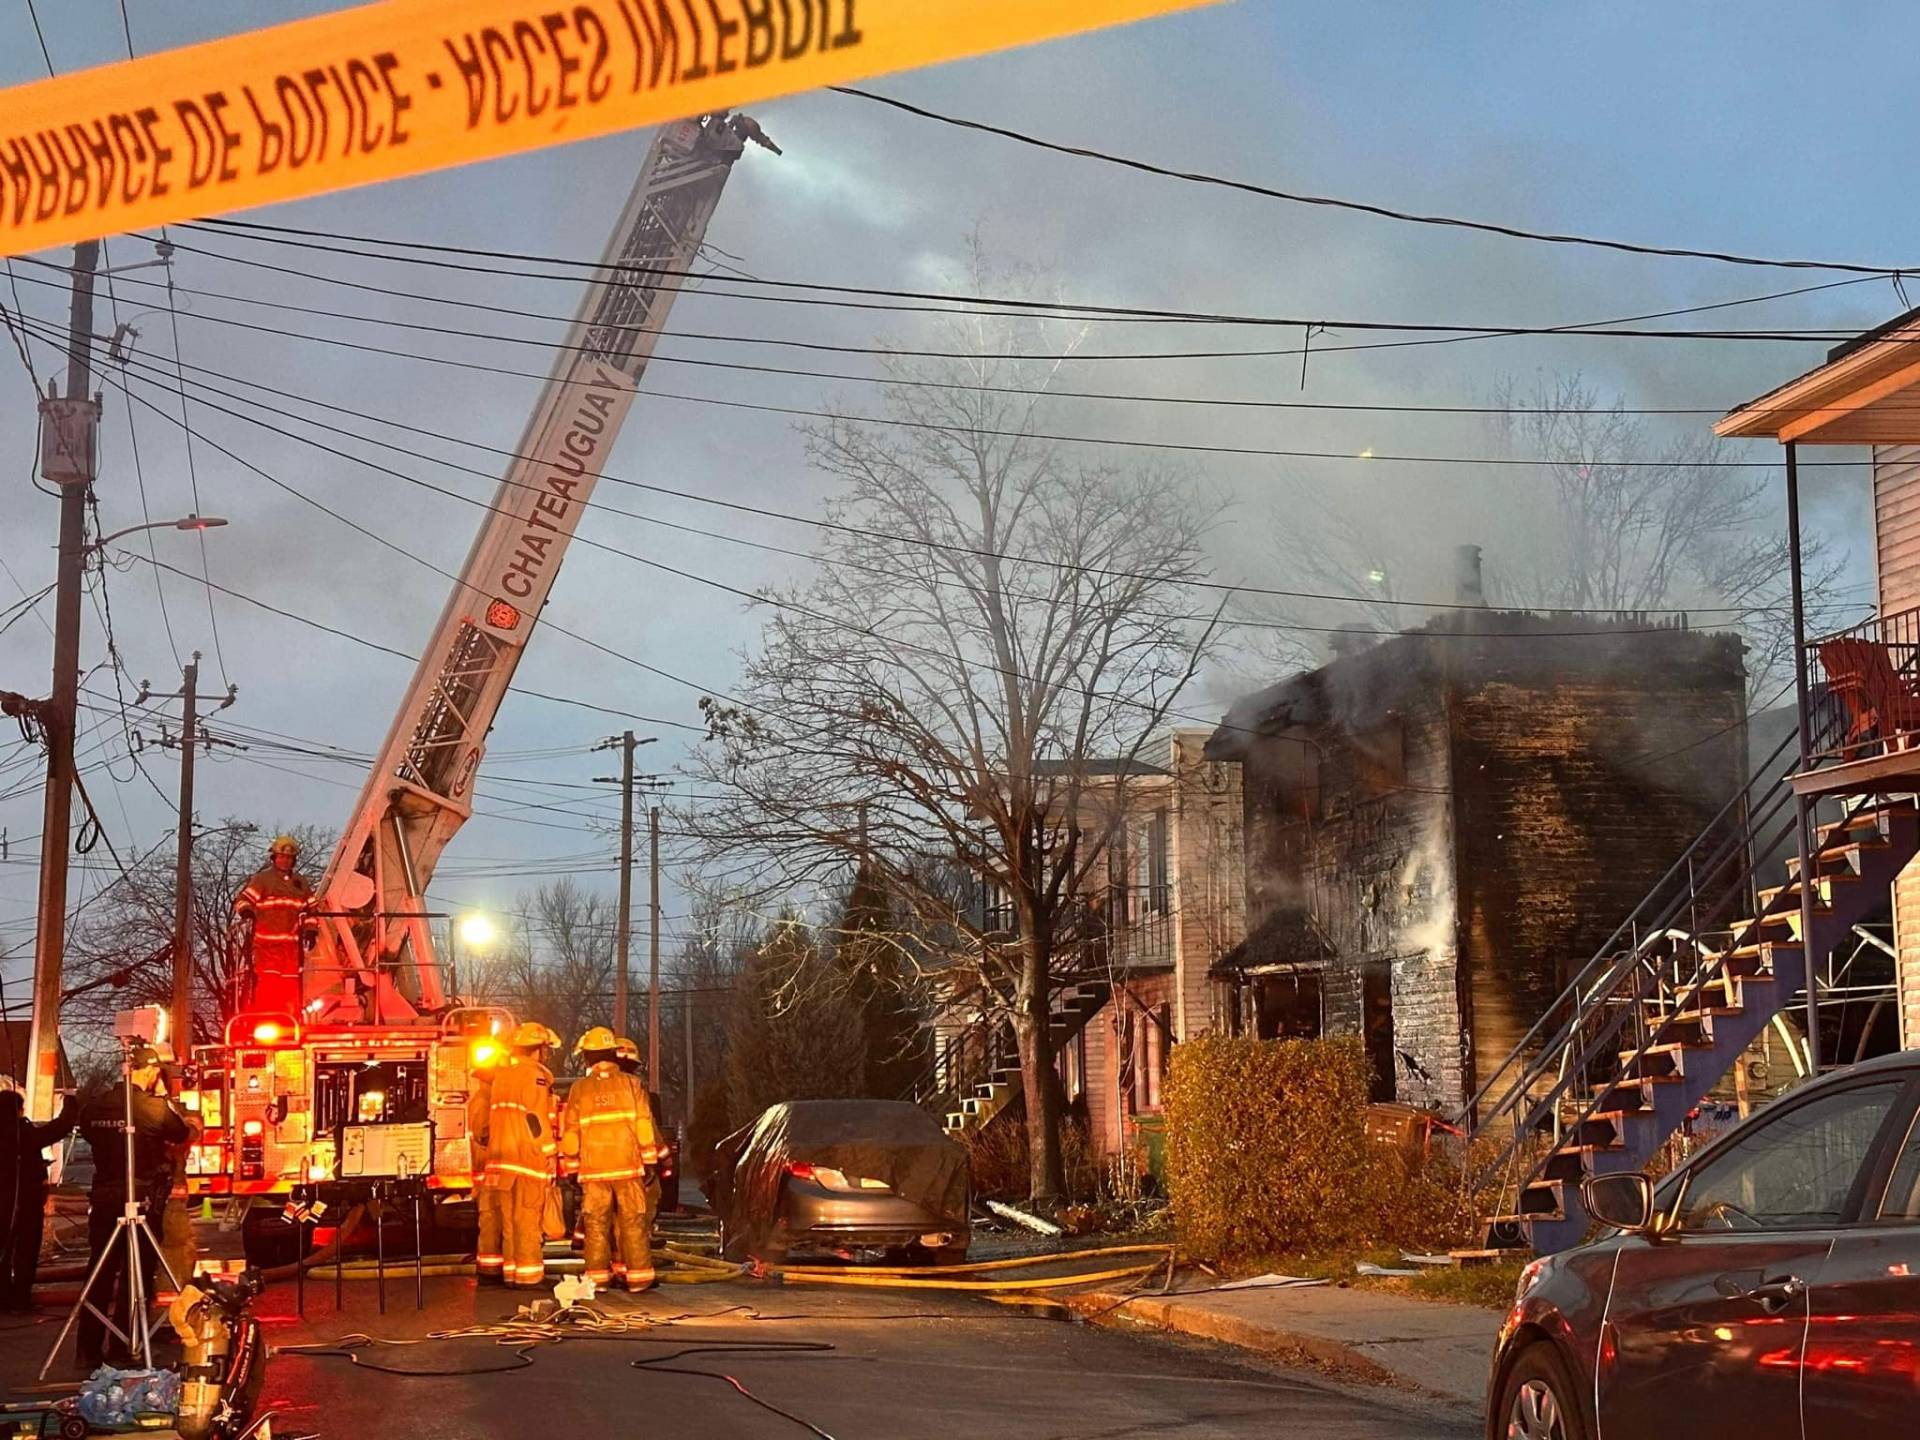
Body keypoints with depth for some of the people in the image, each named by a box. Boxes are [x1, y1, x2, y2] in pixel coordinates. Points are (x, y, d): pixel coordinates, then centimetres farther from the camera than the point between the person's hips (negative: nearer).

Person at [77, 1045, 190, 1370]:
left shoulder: (94, 1108, 2)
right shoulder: (155, 1108, -12)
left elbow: (90, 1134, 16)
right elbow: (181, 1135, 4)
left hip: (102, 1199, 5)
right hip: (142, 1201, -5)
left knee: (99, 1275, 10)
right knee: (136, 1278, 4)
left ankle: (88, 1352, 10)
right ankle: (122, 1352, 6)